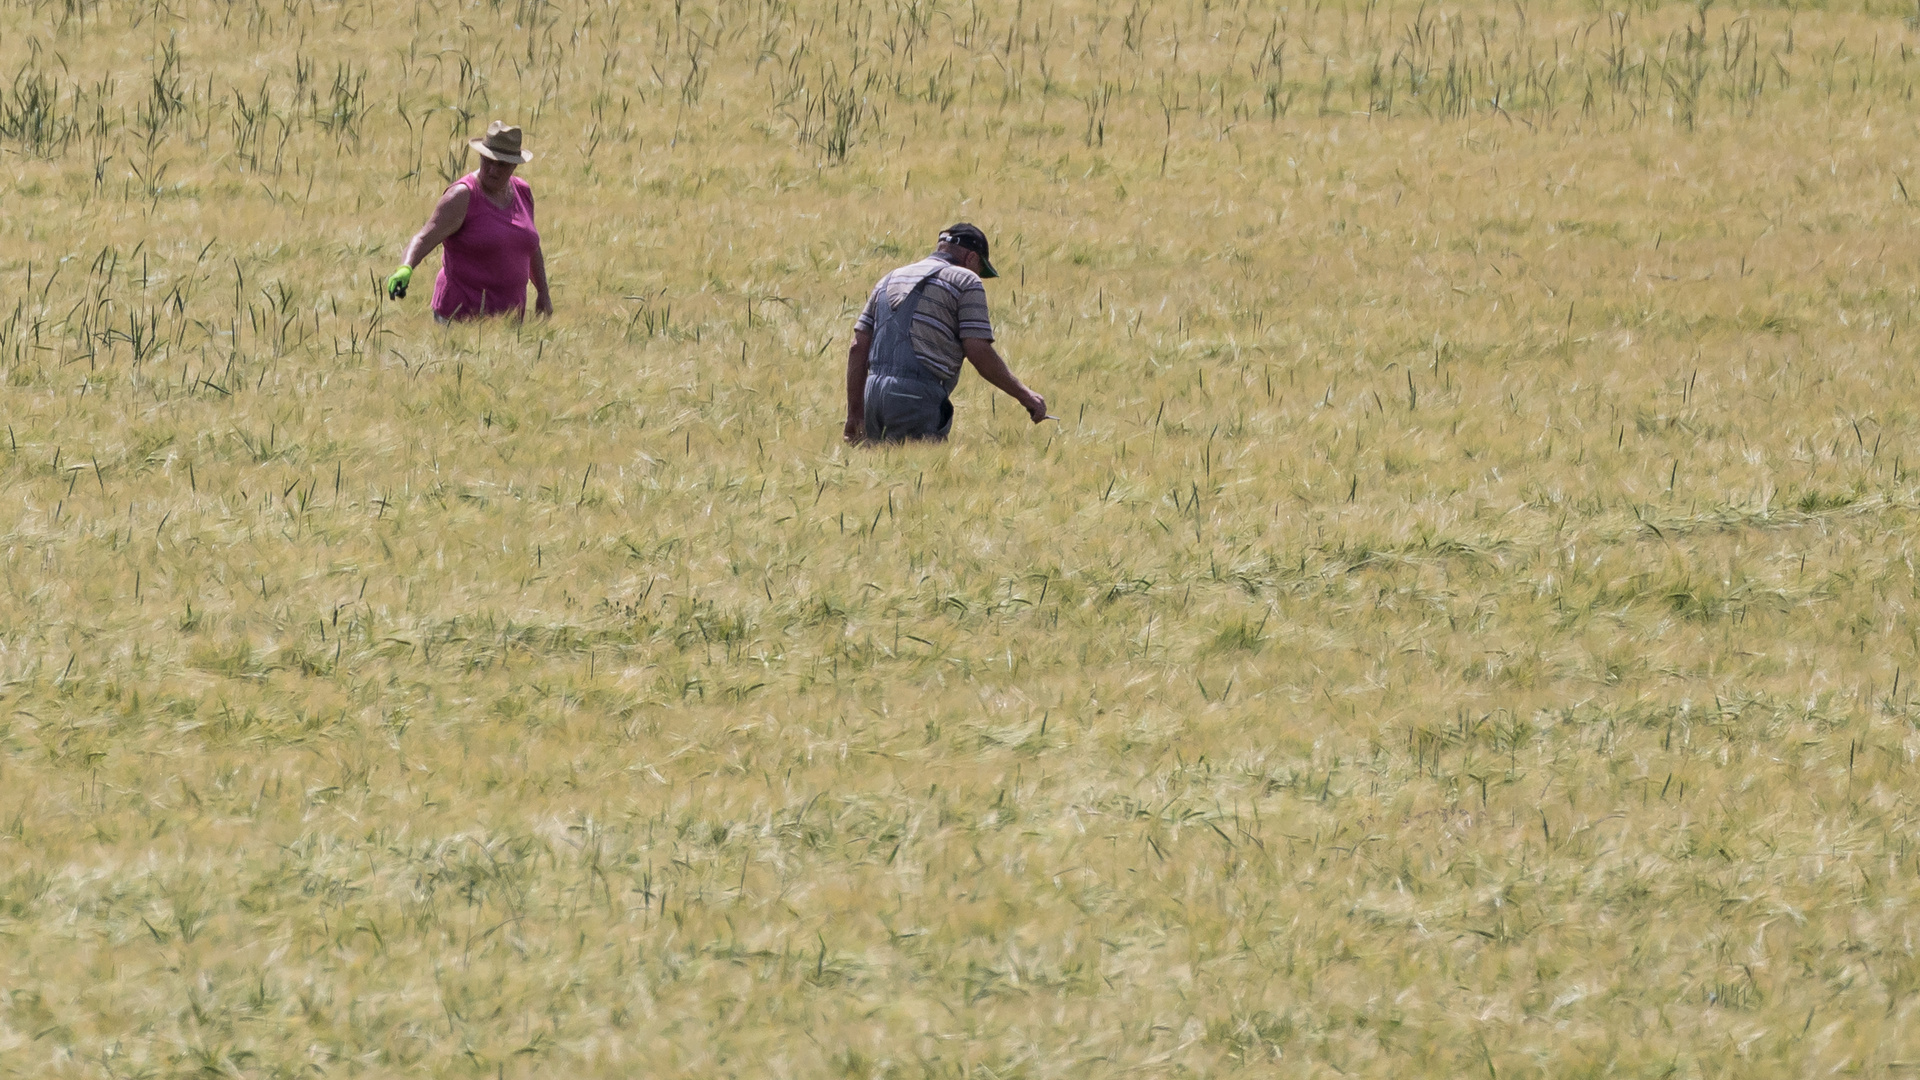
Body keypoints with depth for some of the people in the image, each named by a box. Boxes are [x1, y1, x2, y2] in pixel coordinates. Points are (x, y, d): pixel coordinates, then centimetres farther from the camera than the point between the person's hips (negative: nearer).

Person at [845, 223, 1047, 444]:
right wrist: (1024, 395, 5)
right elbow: (979, 353, -4)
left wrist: (855, 411, 20)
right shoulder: (965, 282, 4)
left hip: (873, 396, 6)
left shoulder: (890, 280, 23)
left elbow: (858, 348, 19)